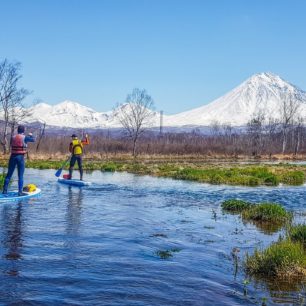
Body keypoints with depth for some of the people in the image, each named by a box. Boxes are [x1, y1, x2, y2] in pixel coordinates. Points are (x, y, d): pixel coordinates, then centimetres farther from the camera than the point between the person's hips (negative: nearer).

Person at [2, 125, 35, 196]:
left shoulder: (13, 137, 7)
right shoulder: (24, 137, -4)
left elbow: (11, 145, 16)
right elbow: (33, 140, 8)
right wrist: (30, 135, 28)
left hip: (13, 156, 4)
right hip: (21, 157, -3)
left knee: (9, 174, 10)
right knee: (20, 176, 1)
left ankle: (5, 190, 10)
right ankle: (20, 191, -1)